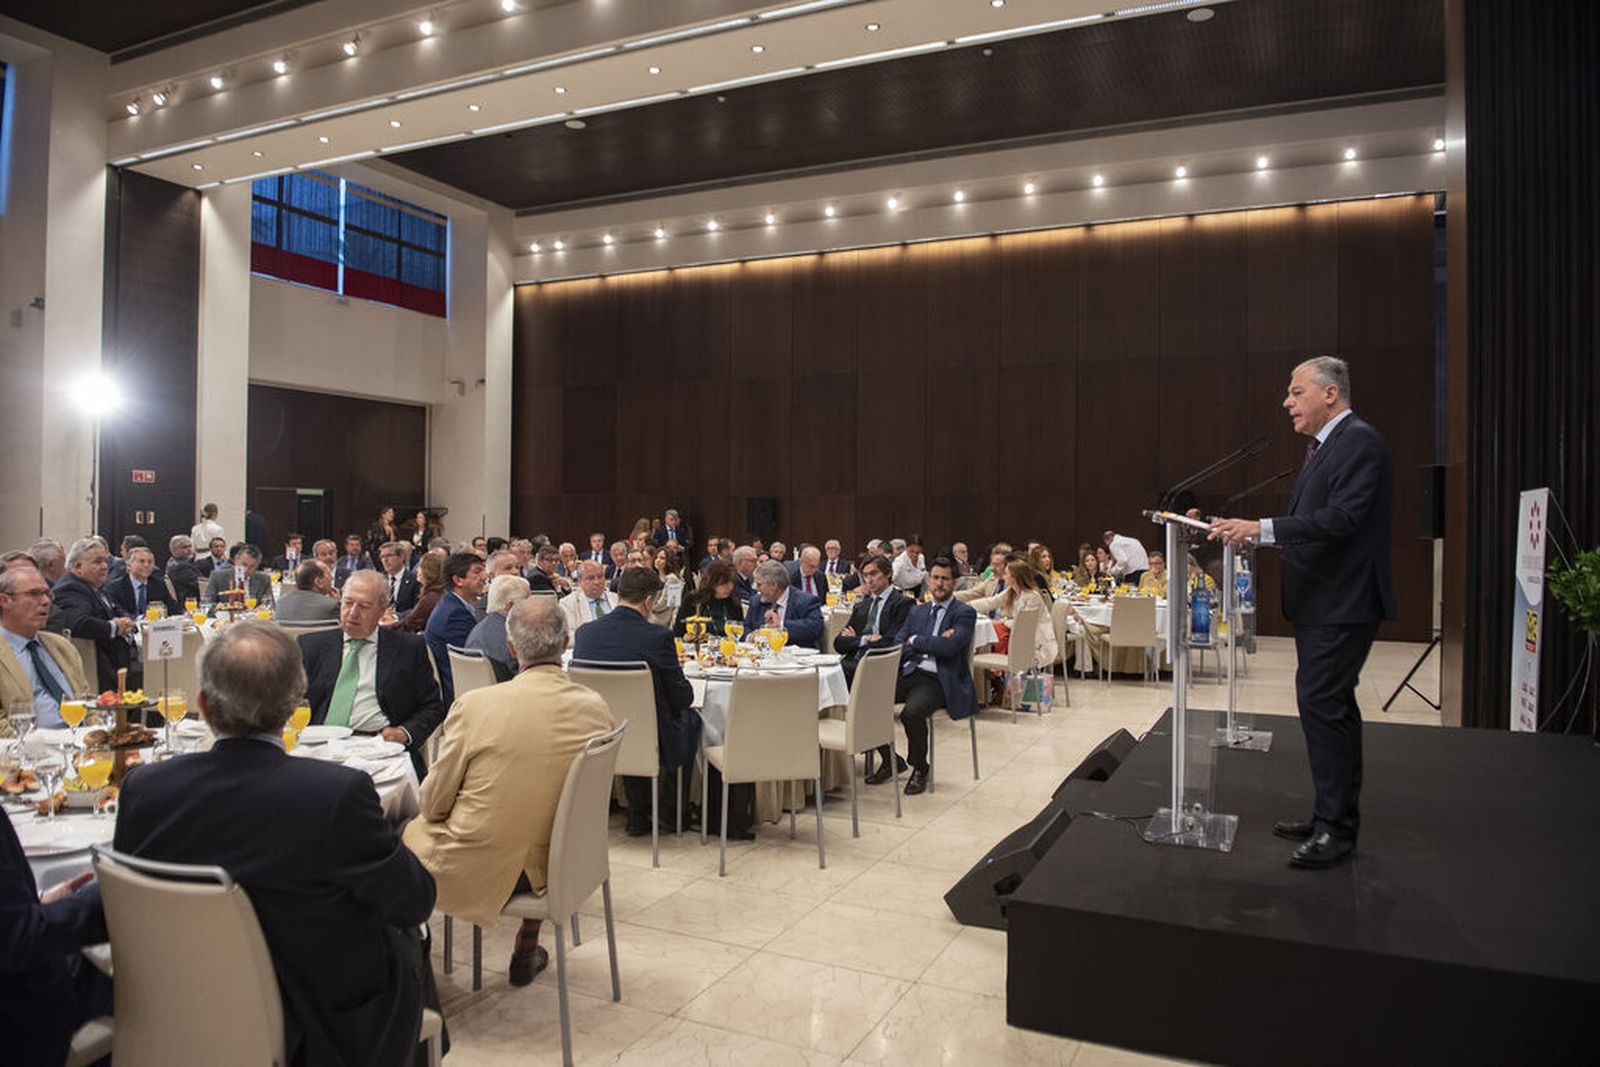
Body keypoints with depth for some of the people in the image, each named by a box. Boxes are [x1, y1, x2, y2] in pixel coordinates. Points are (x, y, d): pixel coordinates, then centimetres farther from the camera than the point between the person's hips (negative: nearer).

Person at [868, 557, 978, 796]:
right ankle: (891, 760, 5)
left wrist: (915, 640, -2)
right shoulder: (917, 611, 20)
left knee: (911, 712, -34)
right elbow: (897, 646, 7)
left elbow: (949, 647, -15)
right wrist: (933, 643, -8)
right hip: (908, 674, 6)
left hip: (938, 680, -6)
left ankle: (919, 769, -6)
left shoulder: (965, 613, 3)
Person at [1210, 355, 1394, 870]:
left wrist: (1263, 528, -28)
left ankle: (1335, 827, -2)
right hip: (1321, 601, 11)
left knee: (1320, 703, -11)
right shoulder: (1325, 446, 17)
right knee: (1333, 705, 15)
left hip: (1342, 602, -11)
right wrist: (1262, 536, 9)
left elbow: (1342, 518, -25)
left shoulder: (1358, 441, -14)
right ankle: (1335, 817, 25)